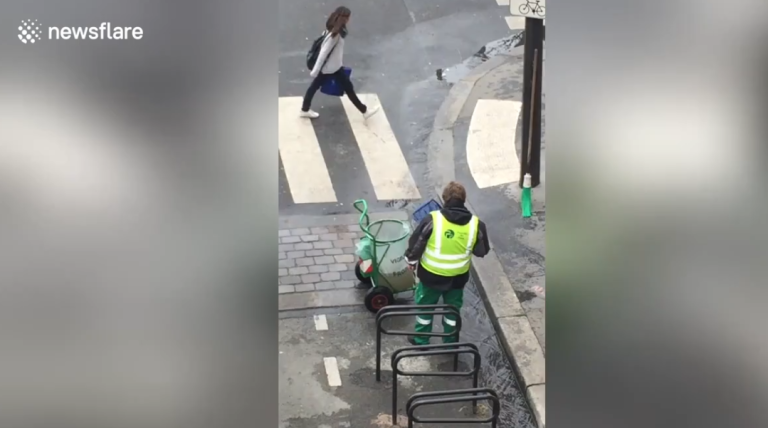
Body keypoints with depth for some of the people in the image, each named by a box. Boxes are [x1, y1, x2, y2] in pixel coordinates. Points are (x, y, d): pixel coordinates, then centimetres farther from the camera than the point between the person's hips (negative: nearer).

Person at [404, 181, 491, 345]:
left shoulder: (432, 220, -22)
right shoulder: (476, 224, -15)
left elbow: (416, 244, -12)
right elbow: (482, 251, -2)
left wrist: (411, 261, 6)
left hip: (431, 275, -2)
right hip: (458, 277, 2)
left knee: (425, 307, 21)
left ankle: (421, 340, 36)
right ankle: (450, 343, 38)